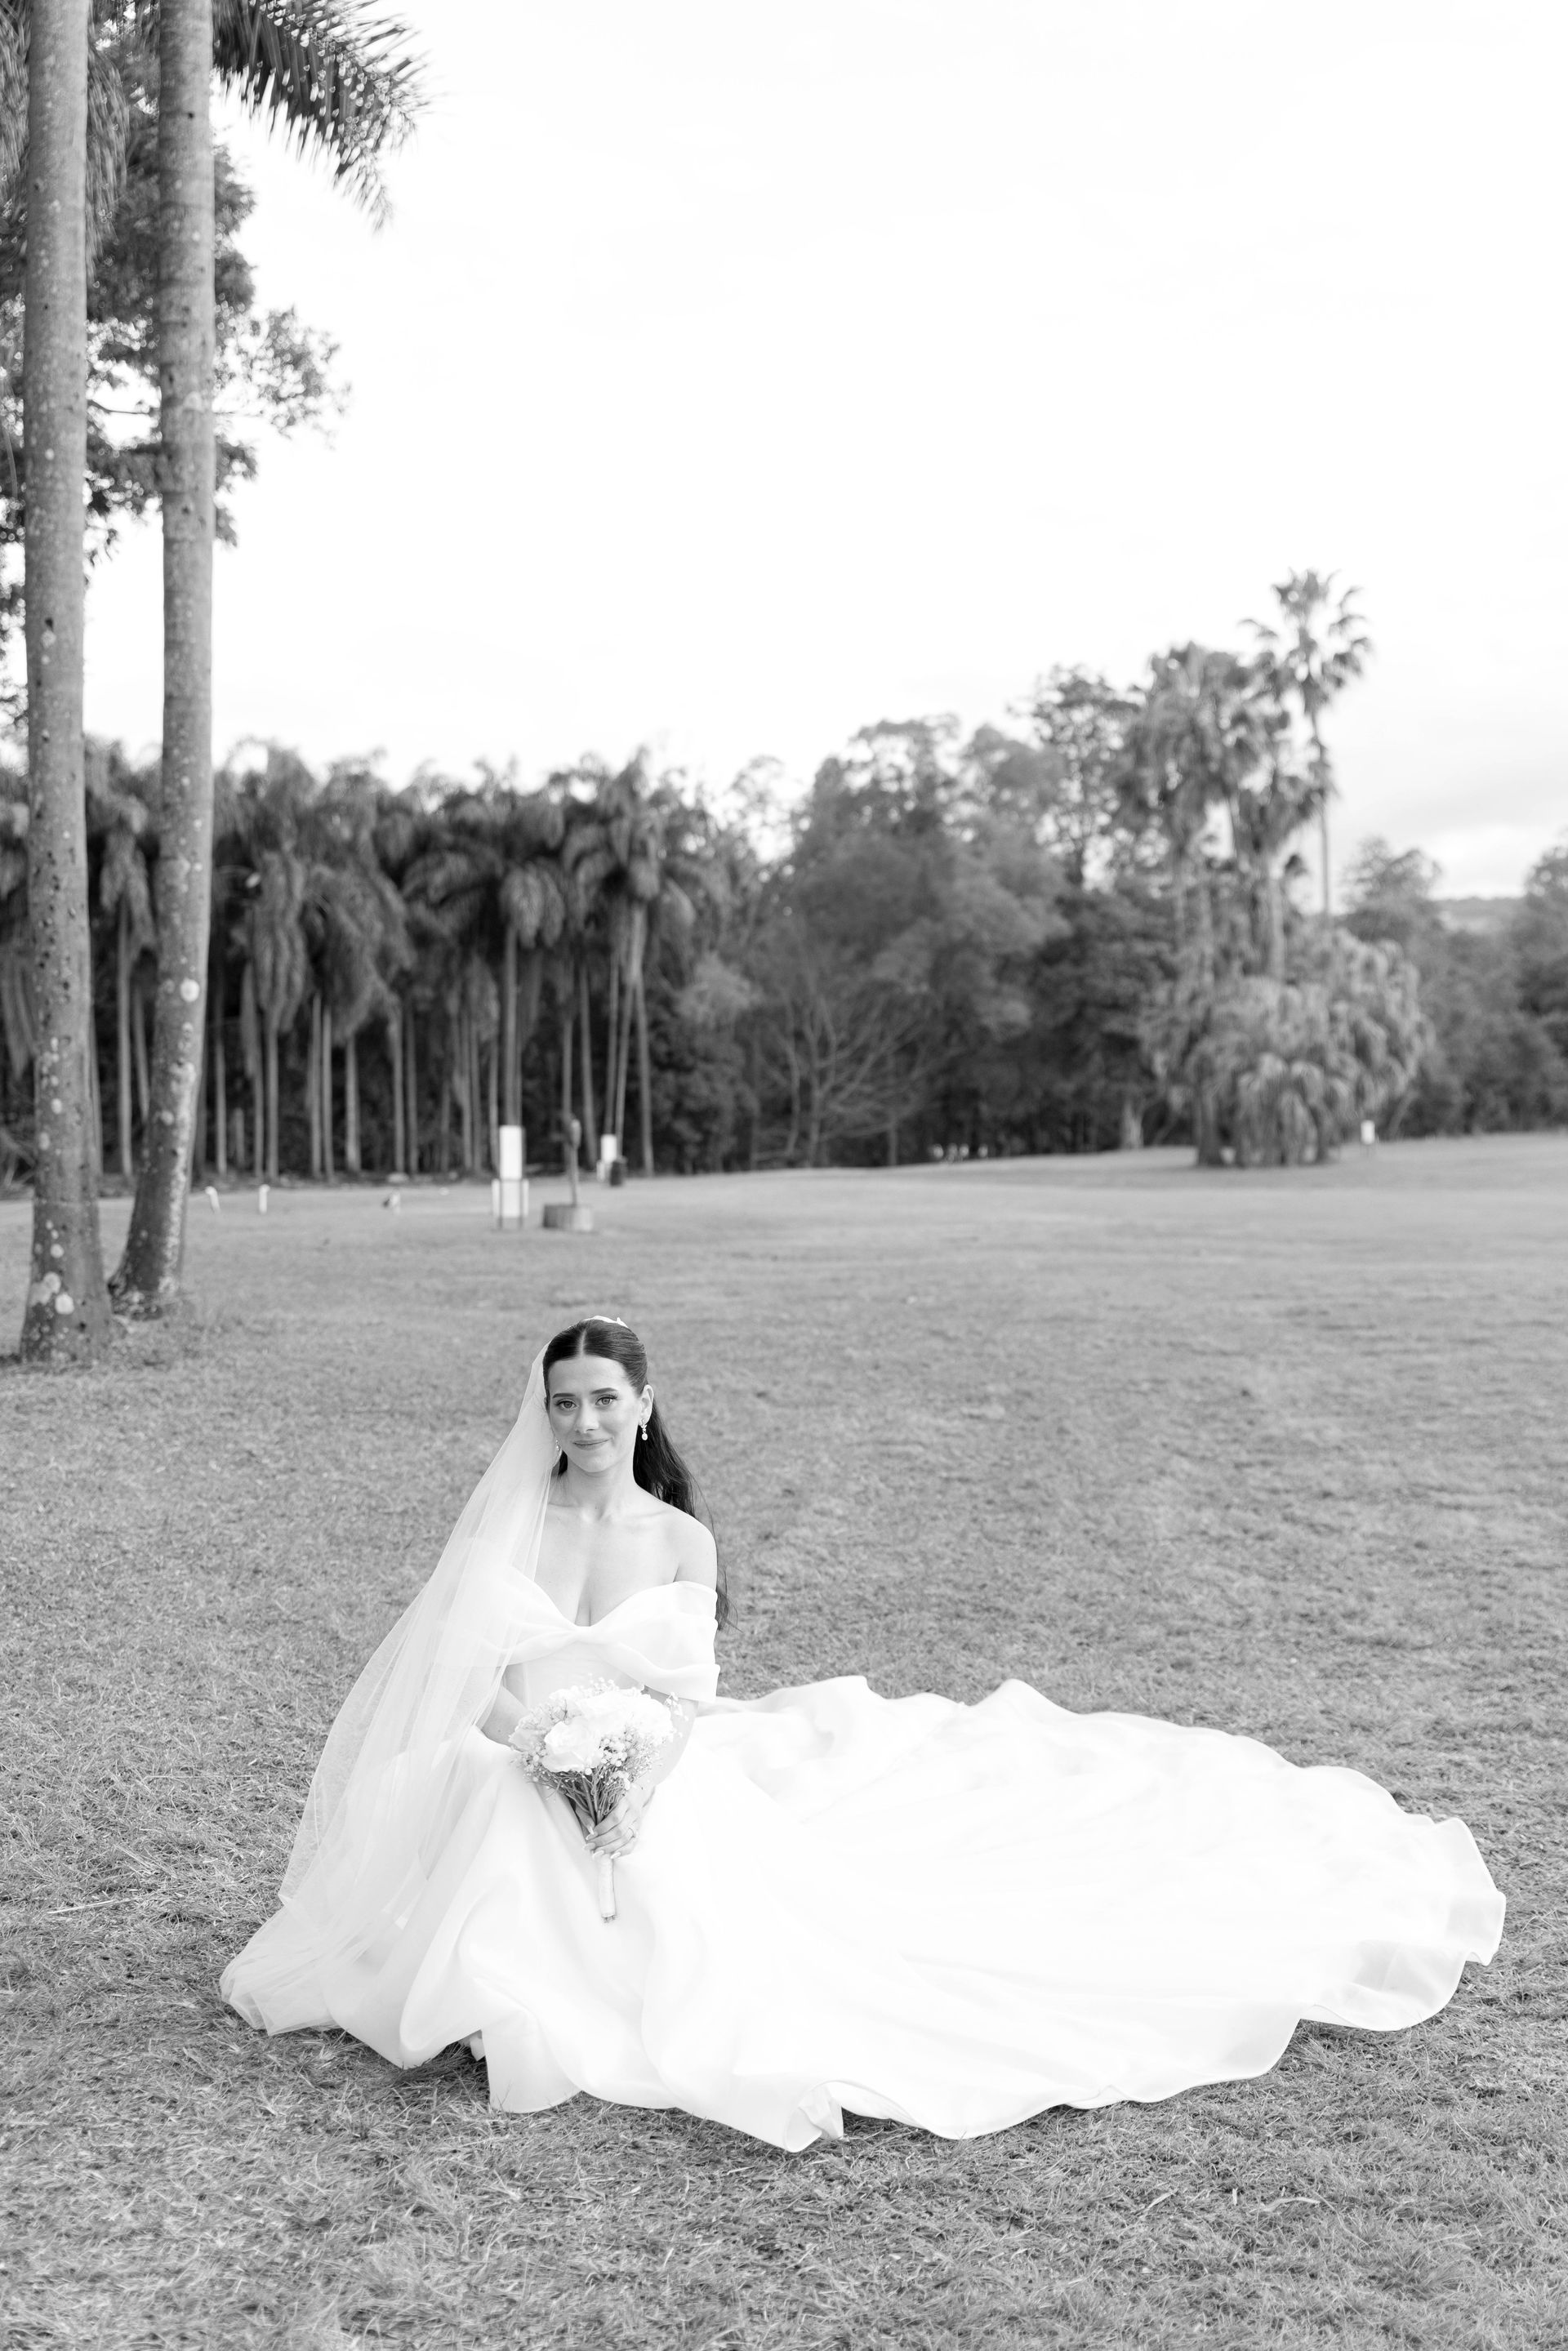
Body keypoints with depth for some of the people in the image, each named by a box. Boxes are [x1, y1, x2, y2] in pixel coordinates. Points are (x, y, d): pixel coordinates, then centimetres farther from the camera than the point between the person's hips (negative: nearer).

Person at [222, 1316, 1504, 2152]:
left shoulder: (681, 1539, 0)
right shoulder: (509, 1529, 1)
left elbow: (694, 1700, -5)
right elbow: (473, 1684, -2)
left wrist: (643, 1782, -25)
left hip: (667, 1797, 0)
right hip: (531, 1802, 1)